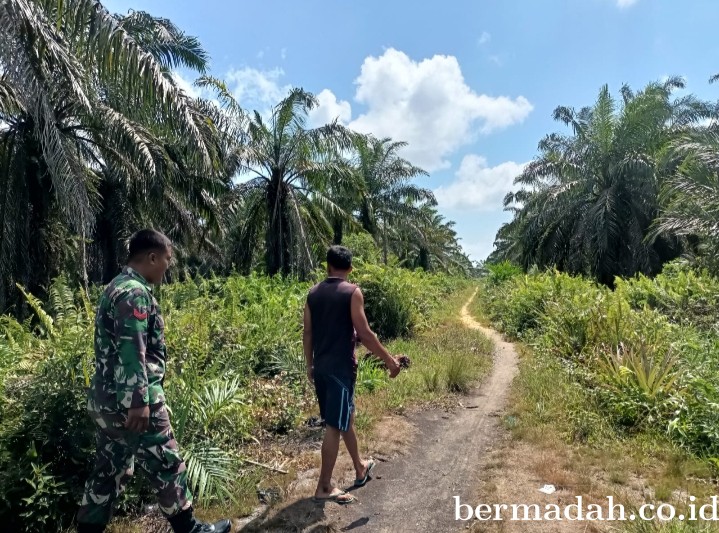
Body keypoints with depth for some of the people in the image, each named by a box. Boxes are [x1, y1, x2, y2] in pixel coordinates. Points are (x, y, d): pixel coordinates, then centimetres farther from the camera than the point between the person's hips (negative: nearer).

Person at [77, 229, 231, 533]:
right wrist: (139, 402, -23)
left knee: (109, 471, 18)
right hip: (129, 403, -10)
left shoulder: (116, 287, 14)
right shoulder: (135, 293, -19)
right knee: (166, 466, 6)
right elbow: (132, 352, -25)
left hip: (106, 401, 10)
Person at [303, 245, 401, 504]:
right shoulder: (352, 292, -12)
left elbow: (307, 333, 9)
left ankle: (360, 469, 38)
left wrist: (310, 365, 19)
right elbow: (364, 334, -16)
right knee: (335, 426, 3)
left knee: (346, 417, 21)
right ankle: (324, 487, 13)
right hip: (341, 368, -7)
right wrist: (390, 361, -6)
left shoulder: (313, 293, 6)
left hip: (320, 367, 7)